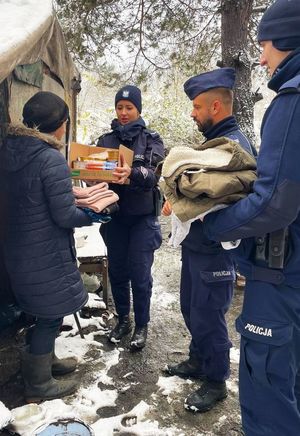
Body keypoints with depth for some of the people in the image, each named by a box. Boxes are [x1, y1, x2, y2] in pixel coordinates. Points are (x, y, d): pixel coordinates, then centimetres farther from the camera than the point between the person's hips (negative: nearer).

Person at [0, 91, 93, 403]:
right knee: (50, 315, 10)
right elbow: (65, 216, -21)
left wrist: (71, 195, 12)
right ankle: (38, 383, 27)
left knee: (45, 311, 24)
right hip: (46, 254, -8)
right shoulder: (52, 159, -22)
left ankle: (46, 360, 43)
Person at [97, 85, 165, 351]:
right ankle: (123, 319, 29)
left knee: (139, 273, 0)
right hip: (114, 216, 3)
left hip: (142, 217, -3)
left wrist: (132, 174, -39)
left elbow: (155, 174, -17)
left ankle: (142, 325, 18)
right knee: (117, 270, 10)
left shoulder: (151, 139, -1)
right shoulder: (106, 140, 8)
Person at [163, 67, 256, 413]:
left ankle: (216, 382, 26)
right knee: (191, 308, 21)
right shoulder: (214, 141, 12)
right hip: (195, 245, 9)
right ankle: (198, 361, 42)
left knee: (208, 316, 5)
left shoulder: (234, 145, -19)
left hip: (215, 251, -9)